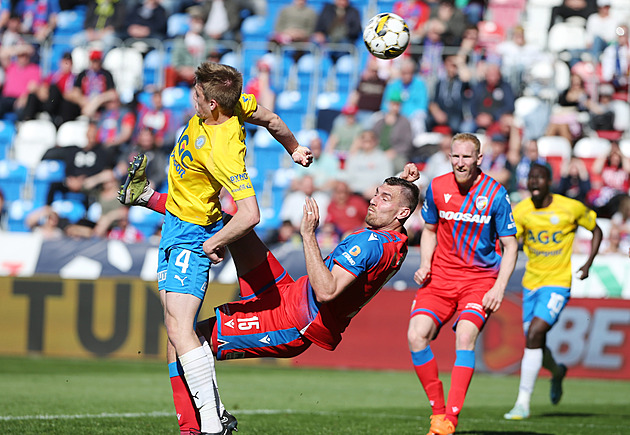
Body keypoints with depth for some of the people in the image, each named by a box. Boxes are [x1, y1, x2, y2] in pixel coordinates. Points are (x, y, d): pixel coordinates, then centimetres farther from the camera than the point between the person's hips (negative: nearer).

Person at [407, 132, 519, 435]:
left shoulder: (495, 193, -9)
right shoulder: (437, 188, 0)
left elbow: (510, 245, -4)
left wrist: (499, 288, -14)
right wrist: (424, 266, -1)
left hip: (480, 278, -3)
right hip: (441, 275, 3)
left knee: (465, 336, -26)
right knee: (416, 336, -17)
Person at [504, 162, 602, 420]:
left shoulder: (571, 208, -8)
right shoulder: (521, 211, -3)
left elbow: (596, 230, 7)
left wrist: (589, 263, -2)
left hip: (557, 284, -5)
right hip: (531, 283, 5)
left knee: (534, 335, -21)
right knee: (534, 343, 11)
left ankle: (523, 403, -18)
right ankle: (557, 372, 48)